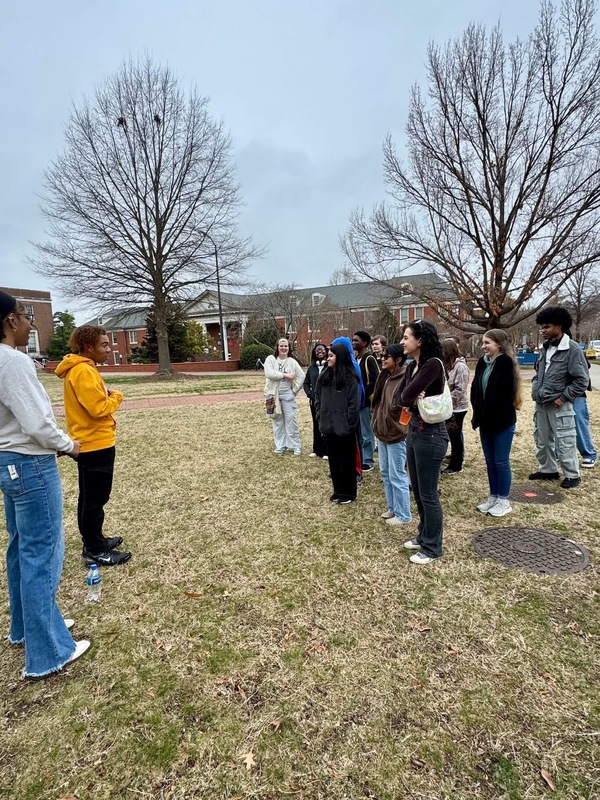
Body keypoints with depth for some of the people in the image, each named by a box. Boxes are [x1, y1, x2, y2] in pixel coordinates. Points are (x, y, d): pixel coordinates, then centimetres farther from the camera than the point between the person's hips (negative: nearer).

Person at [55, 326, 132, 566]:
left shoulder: (80, 368, 13)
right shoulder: (84, 371, -20)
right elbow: (100, 409, -25)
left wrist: (106, 395, 3)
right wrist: (116, 396, -9)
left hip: (87, 443, 11)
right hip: (96, 444, -11)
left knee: (89, 496, 18)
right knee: (96, 499, -1)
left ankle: (93, 541, 30)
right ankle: (95, 549, 10)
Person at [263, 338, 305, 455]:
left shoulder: (292, 361, 2)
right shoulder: (270, 359, -3)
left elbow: (301, 376, 4)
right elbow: (269, 373, -19)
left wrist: (295, 389, -3)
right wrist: (285, 374, -19)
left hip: (288, 394, 0)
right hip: (274, 394, 0)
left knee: (291, 420, 2)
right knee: (277, 421, 9)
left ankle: (295, 446, 12)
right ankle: (280, 446, 20)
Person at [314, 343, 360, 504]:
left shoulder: (350, 379, -12)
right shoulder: (324, 376, 7)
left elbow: (354, 405, -13)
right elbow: (317, 398, 12)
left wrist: (348, 426, -13)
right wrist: (321, 418, 5)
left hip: (344, 429, -6)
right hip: (329, 427, 6)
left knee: (347, 461, 8)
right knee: (333, 461, 15)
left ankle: (349, 493, 21)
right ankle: (338, 491, 29)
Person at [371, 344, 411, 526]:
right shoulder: (385, 377, 10)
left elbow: (399, 406, -23)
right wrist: (377, 421, 3)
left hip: (396, 434, -9)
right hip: (382, 431, 9)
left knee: (397, 476, 0)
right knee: (385, 473, 16)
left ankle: (403, 514, 14)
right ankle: (392, 508, 30)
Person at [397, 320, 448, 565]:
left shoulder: (433, 364, -18)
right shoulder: (412, 367, 10)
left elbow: (407, 396, -24)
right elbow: (399, 397, 2)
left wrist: (411, 398, -4)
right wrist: (415, 400, -16)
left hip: (430, 433, -9)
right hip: (413, 430, 9)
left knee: (428, 494, 4)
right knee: (417, 491, 20)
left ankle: (432, 548, 20)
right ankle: (423, 536, 37)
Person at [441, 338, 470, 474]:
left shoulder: (460, 366, -15)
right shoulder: (447, 364, 8)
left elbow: (459, 390, -20)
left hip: (457, 408, -7)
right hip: (449, 407, 7)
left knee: (455, 436, 2)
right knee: (452, 435, 14)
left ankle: (456, 466, 14)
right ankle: (455, 460, 25)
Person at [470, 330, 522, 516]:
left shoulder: (505, 362, -13)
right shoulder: (482, 362, 7)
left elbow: (506, 393, -19)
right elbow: (475, 389, 7)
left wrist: (494, 417, -18)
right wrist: (478, 414, -3)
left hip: (502, 421, -7)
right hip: (485, 420, 7)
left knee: (501, 462, 3)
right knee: (490, 462, 14)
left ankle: (503, 501, 16)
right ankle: (493, 497, 26)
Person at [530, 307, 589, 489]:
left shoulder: (572, 349, -12)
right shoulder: (545, 348, 9)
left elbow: (582, 380, -13)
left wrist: (563, 397, -14)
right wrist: (535, 390, 8)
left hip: (559, 405, -7)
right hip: (541, 404, 7)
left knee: (564, 442, 1)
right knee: (542, 440, 16)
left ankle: (572, 475, 17)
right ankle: (548, 470, 32)